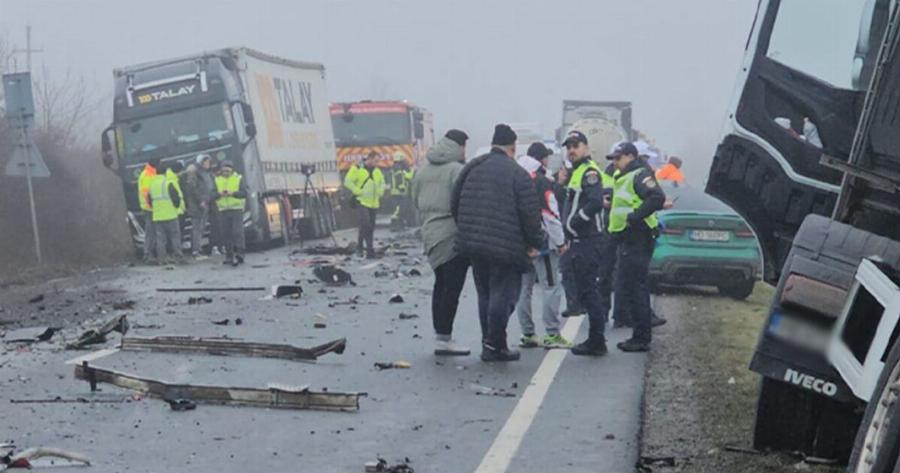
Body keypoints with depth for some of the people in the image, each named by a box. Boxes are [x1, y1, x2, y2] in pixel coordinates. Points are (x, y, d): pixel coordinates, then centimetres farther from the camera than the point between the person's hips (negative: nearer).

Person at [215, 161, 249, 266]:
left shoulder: (239, 179, 3)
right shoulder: (217, 180, 12)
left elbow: (244, 193, -6)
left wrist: (232, 193, -19)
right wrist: (219, 194, -15)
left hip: (237, 209, -3)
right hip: (223, 210, 3)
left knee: (237, 232, -11)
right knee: (226, 234, 4)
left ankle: (239, 254, -10)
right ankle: (229, 256, 11)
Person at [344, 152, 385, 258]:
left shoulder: (377, 171, 10)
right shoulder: (358, 169, -10)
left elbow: (382, 182, 25)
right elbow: (347, 181, -13)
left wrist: (380, 191, 7)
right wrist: (358, 191, -17)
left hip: (373, 203, 6)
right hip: (362, 202, -6)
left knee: (371, 228, 10)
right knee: (365, 224, -20)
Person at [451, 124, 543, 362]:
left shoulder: (471, 168, 10)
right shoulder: (517, 173, -9)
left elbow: (455, 205, 13)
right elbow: (530, 213, -12)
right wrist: (534, 243, -1)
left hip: (473, 244, 6)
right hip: (506, 248, -6)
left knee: (485, 294, 16)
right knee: (503, 295, 0)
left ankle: (489, 342, 19)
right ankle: (495, 345, -2)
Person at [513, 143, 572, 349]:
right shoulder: (542, 181, -11)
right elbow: (550, 214, -14)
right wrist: (560, 241, -7)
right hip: (542, 243, -8)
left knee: (524, 288, 10)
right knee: (551, 288, -4)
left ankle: (527, 334, 12)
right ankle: (552, 334, -7)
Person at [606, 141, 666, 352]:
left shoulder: (640, 175, -12)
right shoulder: (624, 178, 21)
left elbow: (657, 197, -26)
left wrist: (635, 217, -25)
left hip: (637, 239, -11)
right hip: (628, 239, 11)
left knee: (635, 289, -9)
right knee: (628, 287, 14)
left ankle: (641, 338, -6)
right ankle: (640, 336, 20)